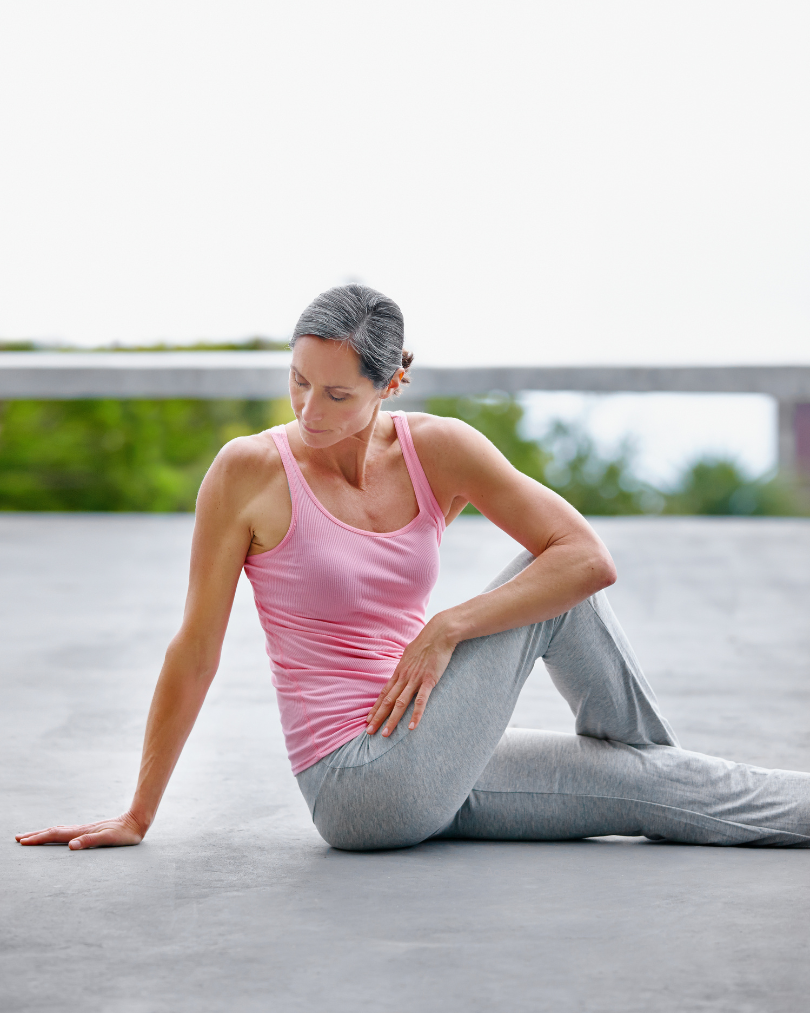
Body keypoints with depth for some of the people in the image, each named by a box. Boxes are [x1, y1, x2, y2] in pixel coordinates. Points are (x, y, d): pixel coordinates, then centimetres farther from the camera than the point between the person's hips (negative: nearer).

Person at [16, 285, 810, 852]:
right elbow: (194, 657, -6)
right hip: (358, 787, -4)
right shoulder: (249, 472, -11)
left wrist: (445, 630, -14)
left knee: (656, 787, 1)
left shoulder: (438, 451, -3)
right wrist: (136, 818, -3)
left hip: (426, 776, 4)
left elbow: (591, 558, -8)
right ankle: (642, 749, 14)